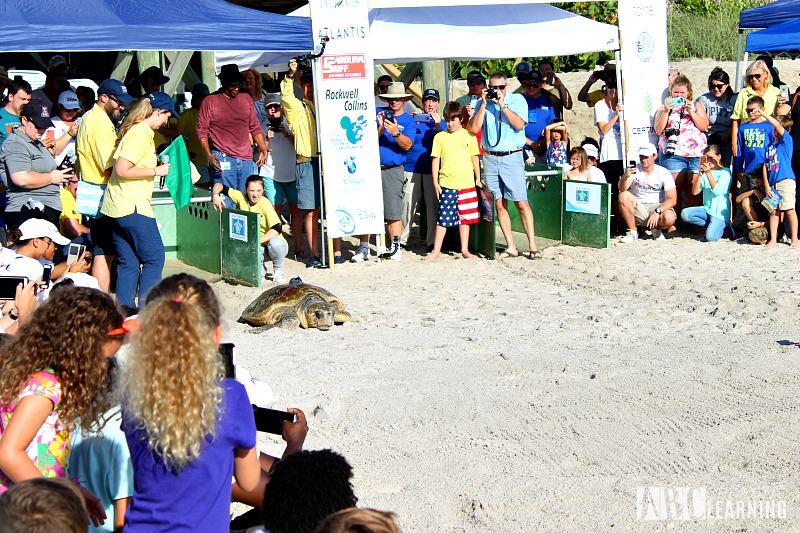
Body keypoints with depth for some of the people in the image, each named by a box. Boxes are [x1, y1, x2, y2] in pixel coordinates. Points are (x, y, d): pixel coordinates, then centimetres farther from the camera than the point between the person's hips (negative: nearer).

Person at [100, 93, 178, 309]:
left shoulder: (136, 130, 16)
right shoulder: (140, 134, -14)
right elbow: (121, 170, -21)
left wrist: (154, 162, 17)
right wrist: (156, 171, -13)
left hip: (117, 208, 10)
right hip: (132, 207, -10)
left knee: (128, 263, 11)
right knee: (154, 258, -2)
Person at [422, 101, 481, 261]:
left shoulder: (469, 136, 5)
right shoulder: (440, 137, 5)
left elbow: (475, 158, 11)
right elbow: (435, 160, 5)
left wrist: (478, 179, 10)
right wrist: (435, 182, 1)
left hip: (466, 183, 1)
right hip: (446, 183, -1)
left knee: (465, 217, 7)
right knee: (444, 217, -1)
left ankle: (465, 250, 15)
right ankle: (436, 250, 4)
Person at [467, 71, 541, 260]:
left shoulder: (517, 100, 3)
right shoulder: (483, 103, 10)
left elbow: (519, 124, -11)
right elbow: (473, 128, 0)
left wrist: (503, 105, -13)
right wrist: (484, 104, -5)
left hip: (512, 157, -3)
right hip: (490, 158, 3)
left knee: (522, 202, -8)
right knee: (499, 204, 3)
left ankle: (533, 246, -4)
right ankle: (510, 247, 9)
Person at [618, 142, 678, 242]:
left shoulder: (663, 173, -5)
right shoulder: (634, 170, -3)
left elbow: (672, 199, -11)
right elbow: (622, 190, -17)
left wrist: (657, 212, -27)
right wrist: (625, 177, -38)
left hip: (658, 207, -1)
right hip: (638, 209, 1)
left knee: (669, 218, -35)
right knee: (623, 196, -27)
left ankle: (656, 229, 4)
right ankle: (632, 232, -11)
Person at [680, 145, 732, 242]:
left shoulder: (725, 172, -2)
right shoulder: (705, 172, 11)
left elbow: (717, 191, -16)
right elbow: (695, 192, 0)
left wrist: (708, 173, -18)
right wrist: (700, 174, -10)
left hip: (720, 213, -6)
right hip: (707, 209, 6)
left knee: (711, 237, -27)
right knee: (685, 214, -22)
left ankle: (723, 227, 10)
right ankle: (713, 225, -3)